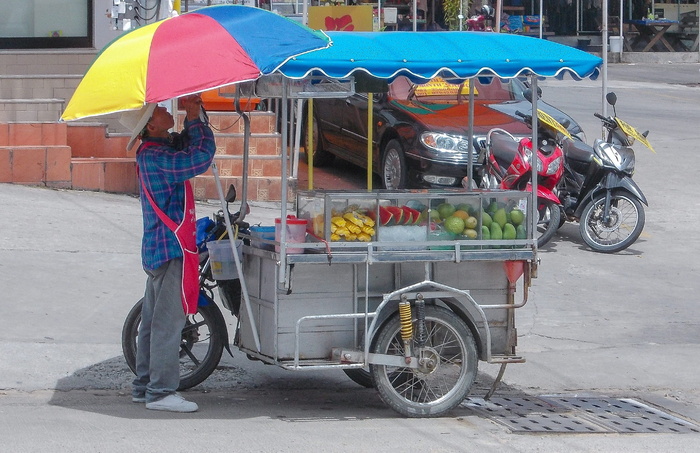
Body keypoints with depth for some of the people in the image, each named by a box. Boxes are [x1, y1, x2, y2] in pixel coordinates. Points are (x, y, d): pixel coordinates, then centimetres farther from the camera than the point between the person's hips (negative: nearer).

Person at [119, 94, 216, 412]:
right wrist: (195, 117, -13)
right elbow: (200, 158, -24)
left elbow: (190, 143, 22)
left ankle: (144, 386, 21)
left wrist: (194, 113, 4)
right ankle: (161, 391, -6)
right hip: (171, 247, -10)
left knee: (154, 320, 14)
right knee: (169, 320, -8)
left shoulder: (162, 147, 11)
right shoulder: (154, 156, -19)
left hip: (158, 248, 10)